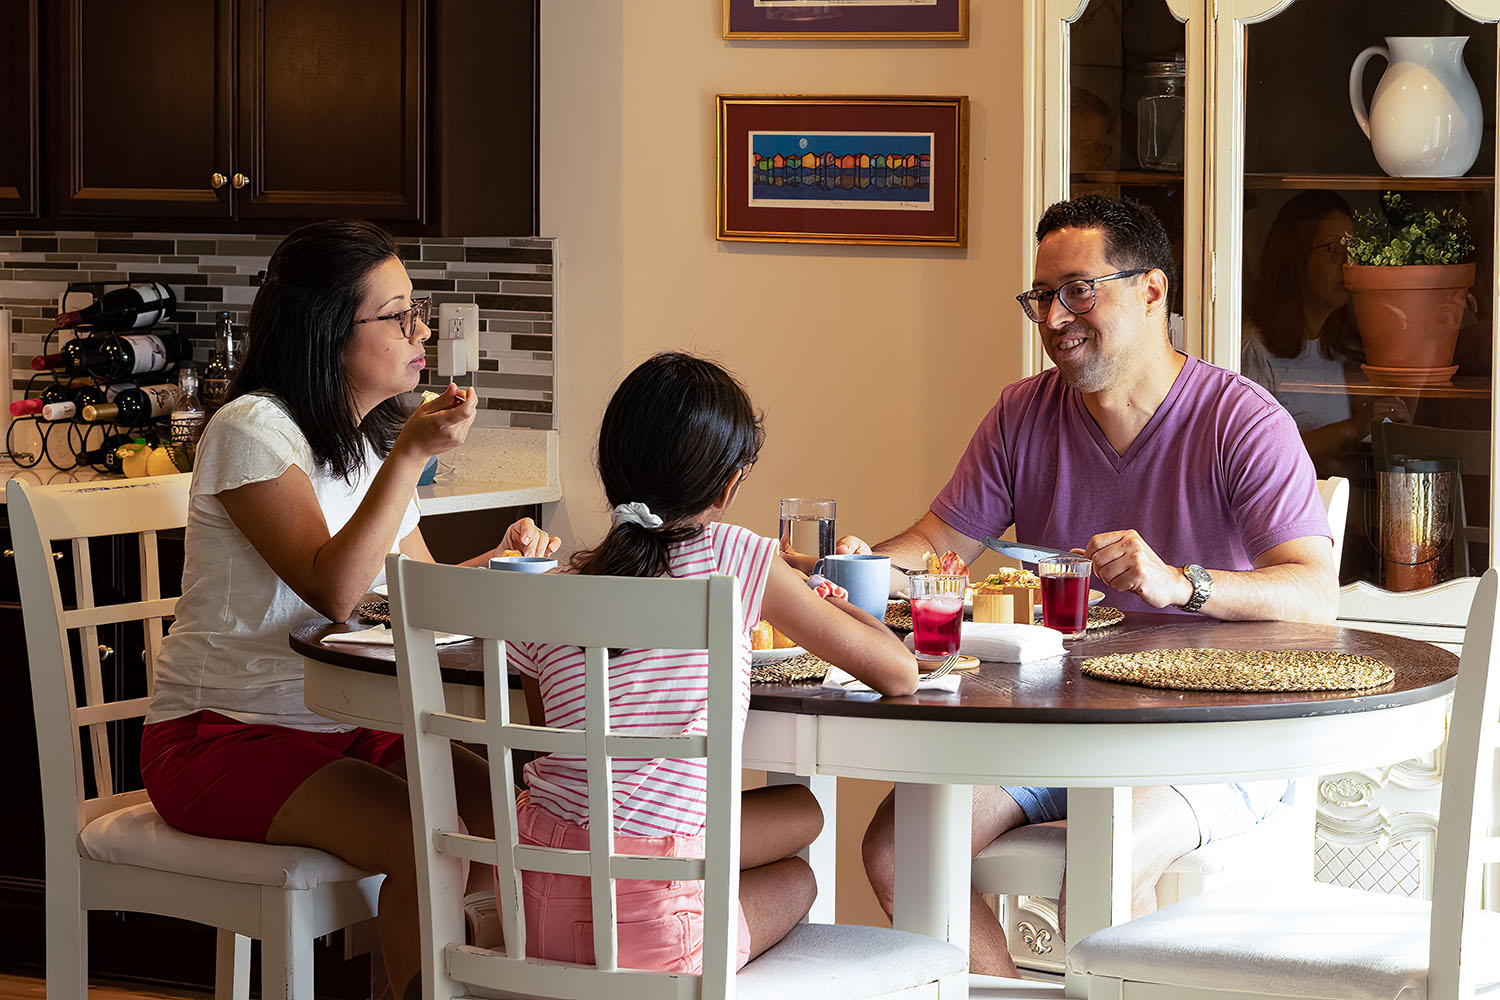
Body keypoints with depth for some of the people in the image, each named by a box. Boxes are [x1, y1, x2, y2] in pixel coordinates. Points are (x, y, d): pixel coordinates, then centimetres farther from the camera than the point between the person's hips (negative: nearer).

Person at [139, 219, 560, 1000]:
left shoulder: (374, 438, 13)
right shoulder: (254, 429, -14)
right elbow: (335, 593, -23)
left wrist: (499, 559, -2)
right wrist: (411, 456, -26)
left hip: (342, 732, 8)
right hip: (221, 739, -8)